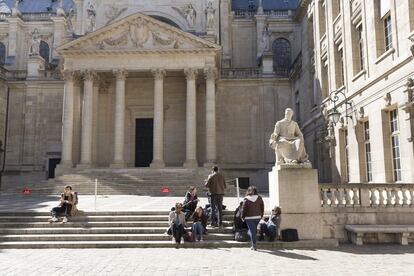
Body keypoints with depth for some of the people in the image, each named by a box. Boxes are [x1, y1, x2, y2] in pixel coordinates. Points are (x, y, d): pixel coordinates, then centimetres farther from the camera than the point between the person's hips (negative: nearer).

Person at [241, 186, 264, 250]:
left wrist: (243, 217, 4)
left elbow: (244, 209, -8)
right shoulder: (259, 198, 0)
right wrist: (261, 215, 17)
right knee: (254, 230, 21)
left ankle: (254, 245, -1)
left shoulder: (246, 199, -10)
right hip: (258, 217, 3)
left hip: (249, 218, -3)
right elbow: (262, 207, 6)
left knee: (252, 231, 2)